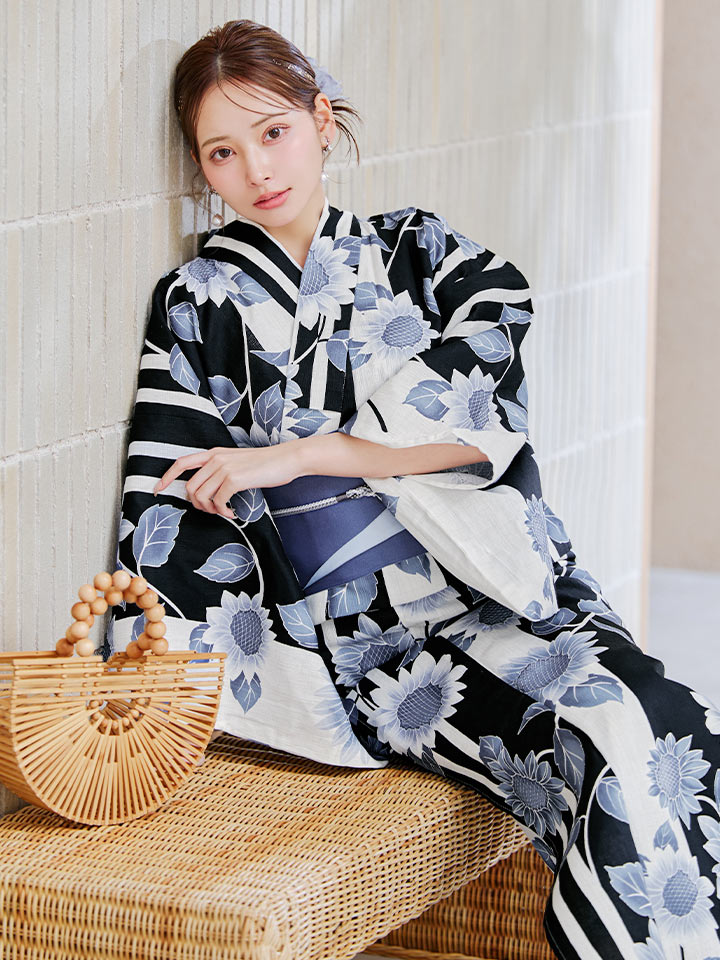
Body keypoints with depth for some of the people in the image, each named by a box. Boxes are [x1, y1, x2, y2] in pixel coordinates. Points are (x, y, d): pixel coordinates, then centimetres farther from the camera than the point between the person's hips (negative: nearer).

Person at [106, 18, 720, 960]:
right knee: (619, 745, -27)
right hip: (347, 642, -2)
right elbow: (172, 499, 7)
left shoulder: (419, 250, 14)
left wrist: (294, 455, -5)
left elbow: (486, 409, -2)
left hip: (494, 596, 3)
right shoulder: (197, 304, 11)